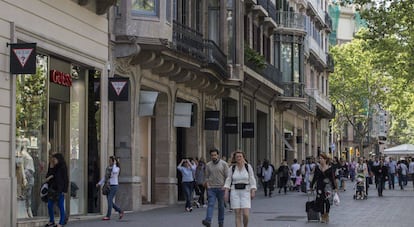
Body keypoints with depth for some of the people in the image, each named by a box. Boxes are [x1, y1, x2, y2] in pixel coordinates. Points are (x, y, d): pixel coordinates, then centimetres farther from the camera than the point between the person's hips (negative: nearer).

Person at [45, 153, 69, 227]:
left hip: (60, 189, -7)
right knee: (49, 205, 7)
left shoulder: (63, 168, -10)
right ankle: (51, 221, 21)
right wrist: (51, 167, -8)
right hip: (53, 189, 7)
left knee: (61, 206, 0)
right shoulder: (53, 167, 11)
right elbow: (48, 176, 8)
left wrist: (64, 190, -14)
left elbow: (65, 179, -11)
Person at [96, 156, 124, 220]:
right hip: (107, 186, 7)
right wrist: (99, 183, 6)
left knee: (109, 200, -13)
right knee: (109, 201, 7)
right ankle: (120, 211, 24)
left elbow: (114, 172, -34)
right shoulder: (108, 168, 12)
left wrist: (114, 164, -20)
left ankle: (108, 216, -9)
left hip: (114, 186, -7)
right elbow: (105, 177, 16)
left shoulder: (117, 168, -9)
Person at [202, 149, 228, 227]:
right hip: (211, 188, 1)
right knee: (210, 204, -12)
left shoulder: (224, 164, -1)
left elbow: (227, 176, -2)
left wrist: (225, 186, -10)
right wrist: (207, 184, -3)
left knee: (221, 205, 7)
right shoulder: (208, 165, 8)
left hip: (221, 188, -1)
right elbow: (207, 176, 13)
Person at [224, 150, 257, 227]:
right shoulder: (231, 168, 3)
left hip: (245, 193, -1)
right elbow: (228, 181, 2)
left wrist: (253, 191, -10)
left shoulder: (248, 167, -1)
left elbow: (252, 180, -1)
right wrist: (226, 192, -8)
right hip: (235, 193, 1)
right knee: (237, 215, -3)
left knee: (245, 215, -11)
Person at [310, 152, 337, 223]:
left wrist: (335, 188, -4)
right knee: (320, 201, 0)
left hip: (327, 186, -2)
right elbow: (315, 178, 12)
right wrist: (311, 186, 14)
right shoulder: (317, 168, 4)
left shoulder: (330, 168, -3)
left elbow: (333, 178, -1)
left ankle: (327, 215, 10)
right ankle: (323, 216, 12)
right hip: (319, 187, 2)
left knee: (327, 200, -8)